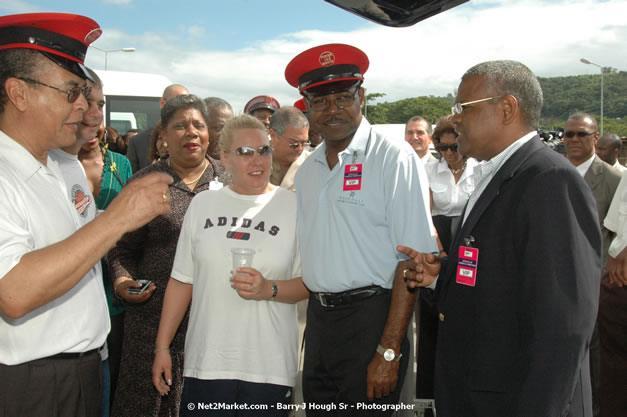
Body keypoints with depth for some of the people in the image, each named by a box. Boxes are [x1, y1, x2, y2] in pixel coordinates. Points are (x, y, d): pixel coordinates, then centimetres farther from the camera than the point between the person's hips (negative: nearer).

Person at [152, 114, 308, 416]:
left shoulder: (293, 206, 1)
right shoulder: (203, 204, 8)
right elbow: (182, 280, 10)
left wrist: (269, 289, -17)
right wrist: (162, 346, 9)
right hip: (206, 362, 2)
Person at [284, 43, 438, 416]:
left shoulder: (394, 159, -10)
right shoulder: (307, 170, 10)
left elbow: (413, 260, -15)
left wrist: (388, 352, -18)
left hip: (369, 319, -6)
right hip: (318, 318, 6)